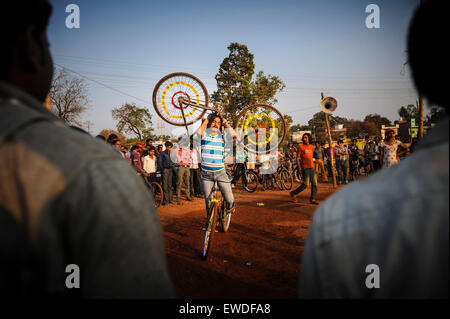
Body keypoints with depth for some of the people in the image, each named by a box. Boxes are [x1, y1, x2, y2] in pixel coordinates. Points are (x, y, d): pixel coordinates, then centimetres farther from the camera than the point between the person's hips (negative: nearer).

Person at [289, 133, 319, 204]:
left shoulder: (312, 147, 13)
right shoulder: (300, 147, -5)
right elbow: (297, 158, -5)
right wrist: (299, 167, -11)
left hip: (311, 168, 6)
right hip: (305, 168, -6)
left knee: (314, 184, 4)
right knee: (306, 184, -10)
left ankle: (312, 199, 13)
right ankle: (293, 193, 6)